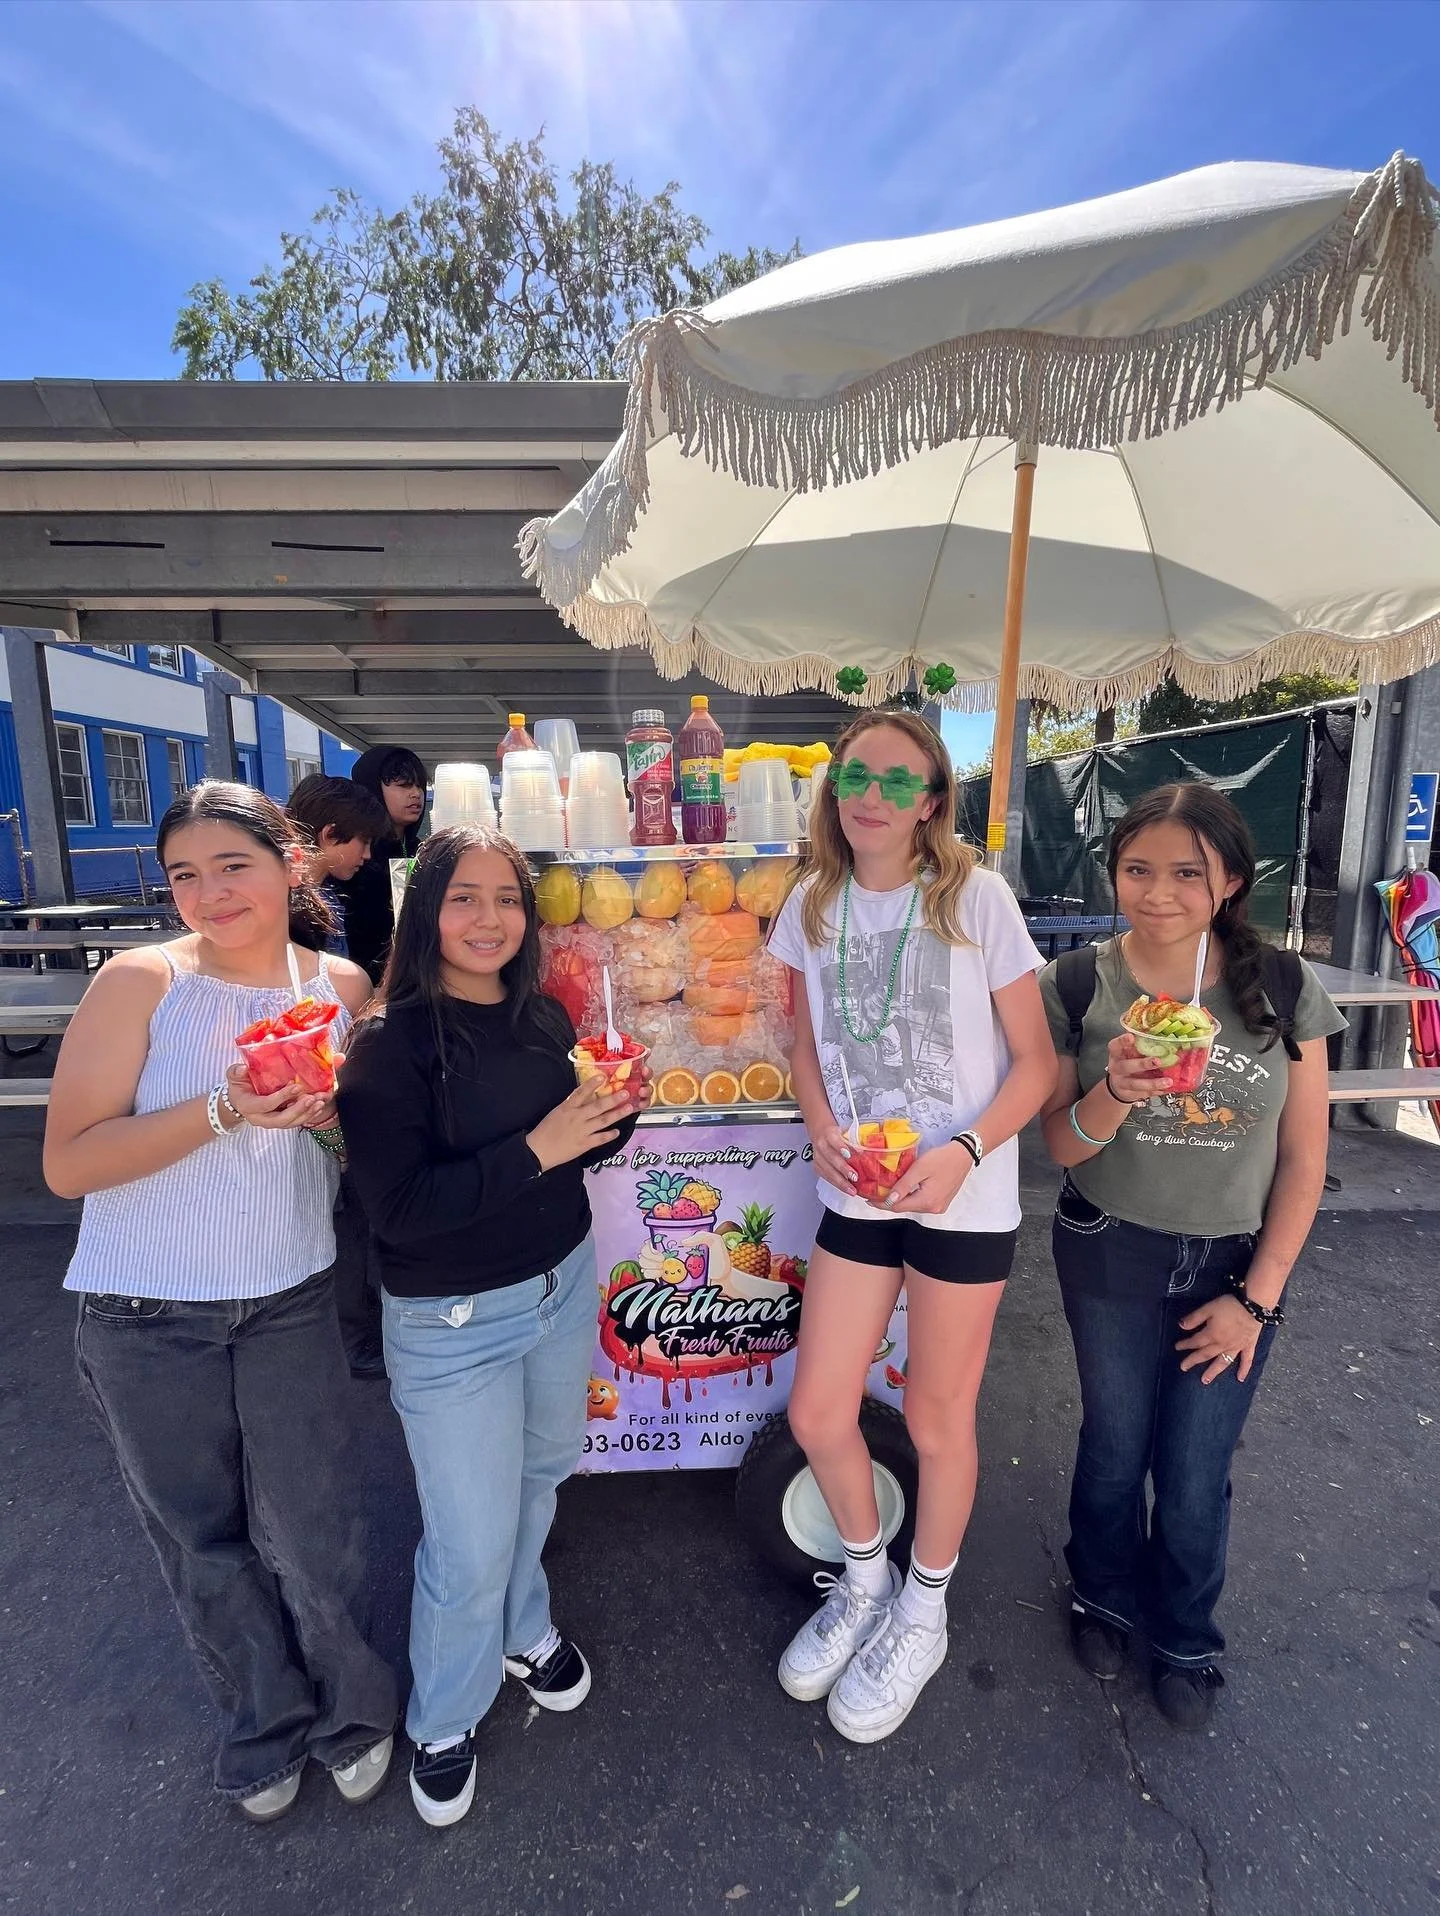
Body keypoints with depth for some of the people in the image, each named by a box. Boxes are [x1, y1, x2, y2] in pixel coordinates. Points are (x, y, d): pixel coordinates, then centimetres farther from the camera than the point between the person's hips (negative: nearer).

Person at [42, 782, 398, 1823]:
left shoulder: (343, 985, -2)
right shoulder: (142, 980, -12)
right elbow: (68, 1162, -15)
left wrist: (332, 1112, -13)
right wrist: (223, 1111, -26)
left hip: (290, 1304, 1)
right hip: (147, 1319, -1)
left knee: (308, 1532, 7)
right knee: (204, 1542, 16)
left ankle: (352, 1710, 38)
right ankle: (265, 1730, 45)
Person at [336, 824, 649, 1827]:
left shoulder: (545, 1017, -3)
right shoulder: (393, 1043, -20)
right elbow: (400, 1207, -24)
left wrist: (615, 1115, -12)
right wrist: (535, 1149, -28)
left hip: (563, 1284, 6)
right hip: (453, 1322, -5)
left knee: (539, 1474, 26)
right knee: (471, 1545, 10)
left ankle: (522, 1628, 57)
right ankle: (445, 1721, 42)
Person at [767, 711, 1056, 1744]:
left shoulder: (977, 898, -12)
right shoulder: (813, 905, 0)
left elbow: (1036, 1060, -8)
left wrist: (965, 1151, -22)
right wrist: (821, 1129, -8)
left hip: (965, 1200, -3)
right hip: (858, 1195, 4)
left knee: (938, 1418, 15)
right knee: (817, 1413, 11)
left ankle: (923, 1612, 46)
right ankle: (866, 1579, 44)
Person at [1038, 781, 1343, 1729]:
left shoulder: (1284, 989, -11)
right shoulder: (1078, 987, -13)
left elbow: (1303, 1158, -5)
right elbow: (1064, 1147, -8)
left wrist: (1259, 1296, -6)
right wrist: (1115, 1091, -29)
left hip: (1235, 1264, 0)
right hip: (1111, 1258, 0)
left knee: (1195, 1474, 12)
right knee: (1114, 1447, 18)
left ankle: (1187, 1638, 44)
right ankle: (1106, 1593, 50)